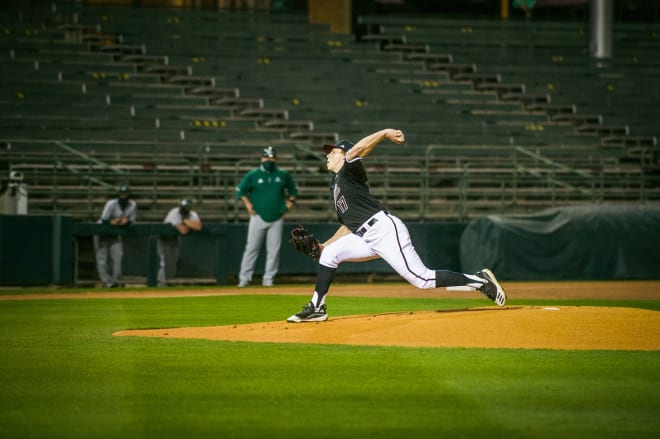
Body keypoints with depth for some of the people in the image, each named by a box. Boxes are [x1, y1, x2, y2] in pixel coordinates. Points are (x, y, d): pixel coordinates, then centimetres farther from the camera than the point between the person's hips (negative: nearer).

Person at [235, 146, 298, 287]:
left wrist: (289, 204, 5)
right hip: (258, 217, -2)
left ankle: (269, 279, 7)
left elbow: (293, 190, 17)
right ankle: (244, 278, -1)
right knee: (251, 248, -3)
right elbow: (240, 190, 7)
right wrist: (248, 205, -2)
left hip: (277, 219, 2)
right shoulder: (253, 175, -1)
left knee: (274, 250, 0)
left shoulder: (283, 175, 5)